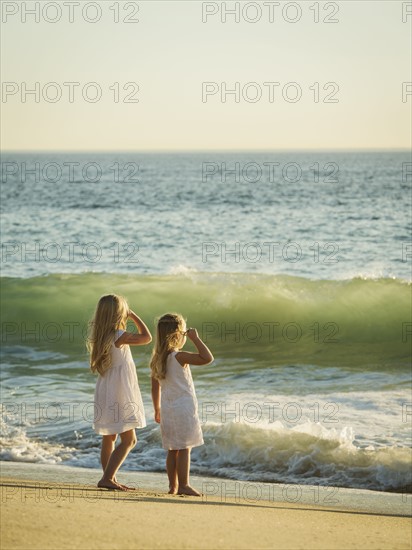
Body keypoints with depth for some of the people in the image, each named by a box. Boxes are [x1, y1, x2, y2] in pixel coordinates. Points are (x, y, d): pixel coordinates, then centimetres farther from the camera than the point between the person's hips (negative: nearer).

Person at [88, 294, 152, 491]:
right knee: (129, 439, -5)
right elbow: (146, 337, -10)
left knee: (109, 438, 15)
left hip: (105, 392, 9)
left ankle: (110, 478, 21)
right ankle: (107, 478, -11)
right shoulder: (119, 336, -18)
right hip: (119, 393, -9)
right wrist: (133, 315, -2)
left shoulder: (100, 336, 6)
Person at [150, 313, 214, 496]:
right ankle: (183, 485, -4)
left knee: (173, 450, 12)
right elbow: (207, 358, -24)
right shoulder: (179, 357, -17)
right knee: (184, 448, -3)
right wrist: (195, 338, -15)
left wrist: (157, 409, 23)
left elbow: (155, 387, 14)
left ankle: (173, 485, 15)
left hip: (167, 409, 7)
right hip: (184, 408, -7)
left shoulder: (157, 358, 7)